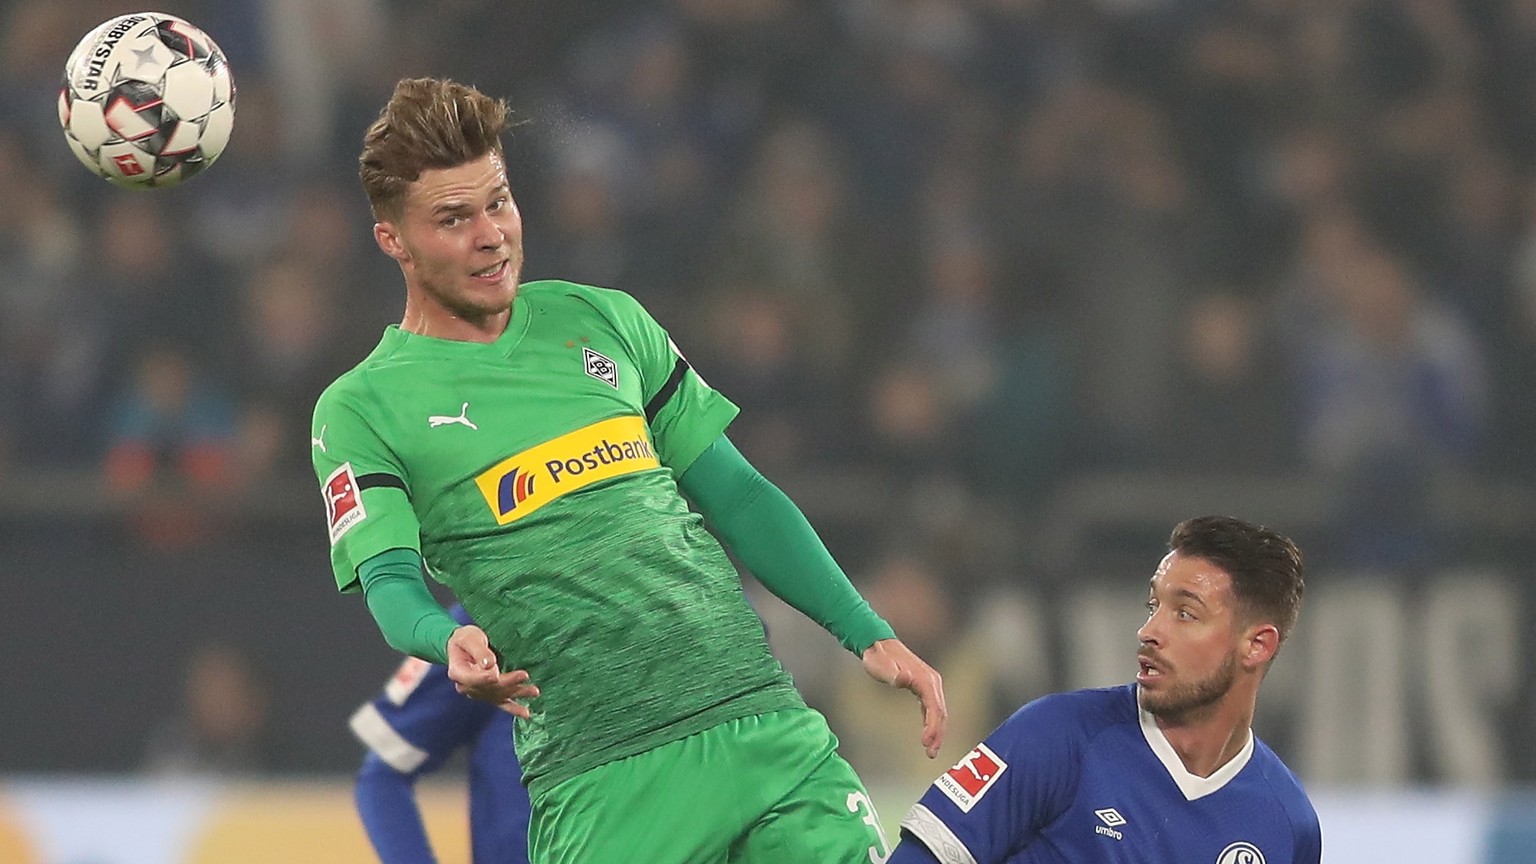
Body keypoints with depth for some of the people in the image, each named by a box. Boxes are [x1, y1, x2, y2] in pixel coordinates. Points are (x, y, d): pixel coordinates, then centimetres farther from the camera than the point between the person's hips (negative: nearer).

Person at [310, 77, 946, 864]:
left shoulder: (602, 322, 16)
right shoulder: (360, 411, 3)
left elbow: (735, 495, 19)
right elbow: (388, 580, -9)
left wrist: (869, 637, 11)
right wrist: (454, 644, -33)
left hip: (765, 719, 4)